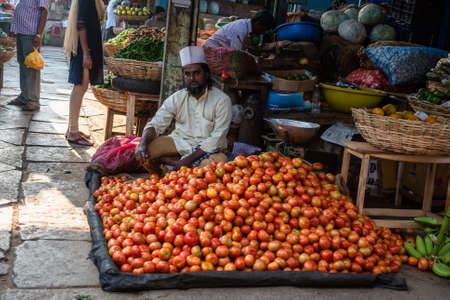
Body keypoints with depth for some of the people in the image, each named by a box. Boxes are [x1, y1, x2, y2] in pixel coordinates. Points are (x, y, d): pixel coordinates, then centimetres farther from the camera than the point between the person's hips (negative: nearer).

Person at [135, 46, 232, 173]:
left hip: (207, 148, -2)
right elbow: (155, 124, -4)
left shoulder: (221, 100, -11)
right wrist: (143, 144, -26)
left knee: (220, 161, -37)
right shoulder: (177, 98, 1)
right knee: (144, 151, -19)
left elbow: (217, 138, -16)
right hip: (180, 142, 2)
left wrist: (190, 158, -24)